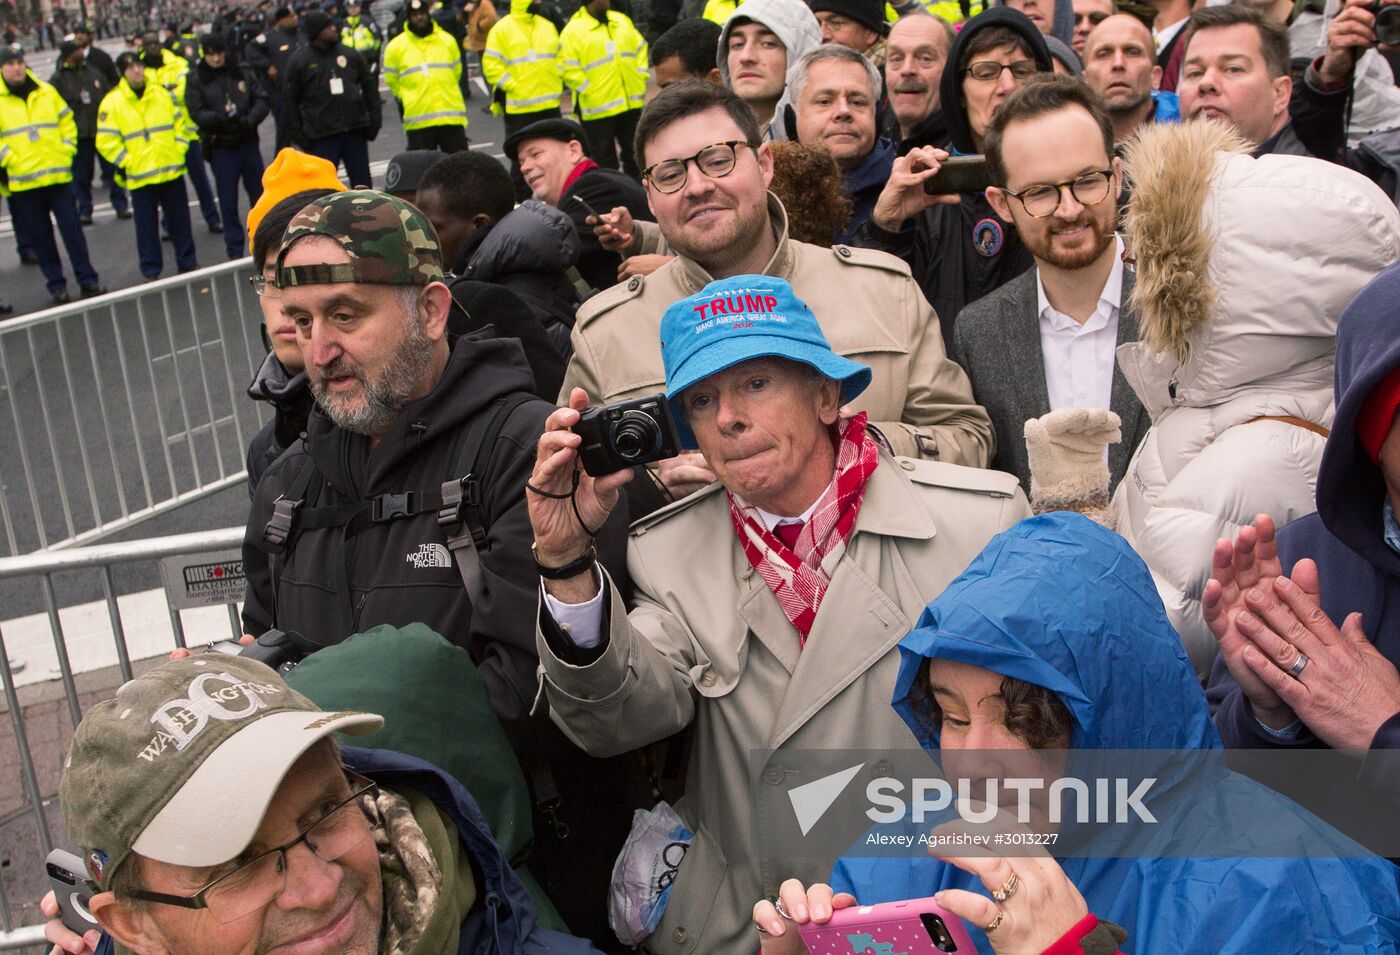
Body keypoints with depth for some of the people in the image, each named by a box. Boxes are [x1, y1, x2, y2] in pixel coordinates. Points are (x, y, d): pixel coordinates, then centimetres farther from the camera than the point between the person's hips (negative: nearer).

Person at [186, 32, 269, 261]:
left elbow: (261, 99, 1)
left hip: (248, 142, 2)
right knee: (228, 201, 4)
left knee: (258, 193, 13)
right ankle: (235, 251, 12)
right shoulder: (196, 79, -3)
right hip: (221, 147, -2)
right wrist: (220, 117, -28)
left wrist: (250, 119, -18)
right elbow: (196, 113, -9)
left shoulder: (241, 73, 2)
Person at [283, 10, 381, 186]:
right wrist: (297, 134, -3)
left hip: (355, 130, 3)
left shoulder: (349, 54, 7)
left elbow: (369, 86, 13)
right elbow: (289, 100, 2)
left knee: (362, 183, 8)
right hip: (322, 135, -2)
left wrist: (374, 120, 5)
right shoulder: (299, 61, 0)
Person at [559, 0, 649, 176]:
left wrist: (640, 79, 6)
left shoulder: (622, 20, 9)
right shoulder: (573, 31, -9)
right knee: (604, 161, 3)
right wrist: (589, 90, -16)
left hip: (631, 103, 5)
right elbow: (569, 69, -12)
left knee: (634, 154, 15)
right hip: (597, 108, -5)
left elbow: (640, 49, 16)